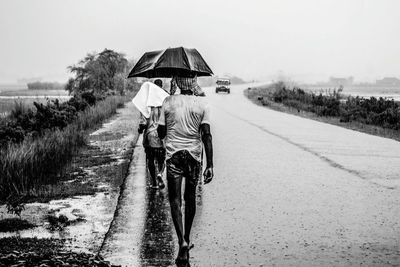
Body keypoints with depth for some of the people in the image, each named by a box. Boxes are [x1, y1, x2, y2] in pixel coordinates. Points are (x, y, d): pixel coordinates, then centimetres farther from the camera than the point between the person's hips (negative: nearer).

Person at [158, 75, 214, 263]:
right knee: (190, 197, 17)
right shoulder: (202, 105, -4)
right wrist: (210, 165, -11)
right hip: (194, 155, 1)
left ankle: (182, 242, -17)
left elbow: (161, 133, 0)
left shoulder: (168, 102, -3)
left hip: (173, 154, -1)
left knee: (175, 199, 0)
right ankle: (186, 239, 28)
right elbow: (206, 135, -11)